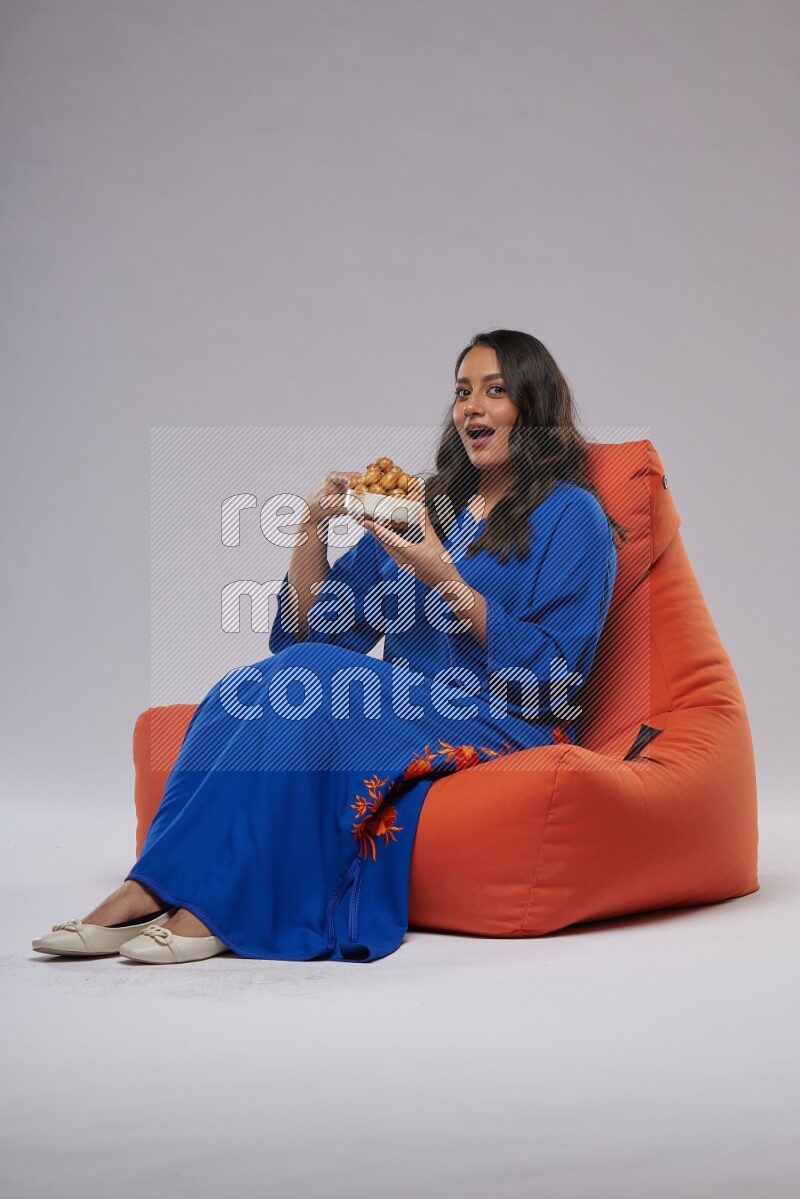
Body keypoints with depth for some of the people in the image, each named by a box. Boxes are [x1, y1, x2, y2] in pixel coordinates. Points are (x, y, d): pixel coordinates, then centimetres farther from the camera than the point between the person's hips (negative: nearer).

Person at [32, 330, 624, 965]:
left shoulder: (571, 516, 1)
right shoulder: (424, 505, 20)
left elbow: (552, 672, -11)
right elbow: (320, 628, 16)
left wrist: (444, 580, -16)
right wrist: (315, 529, 0)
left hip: (507, 727, -6)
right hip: (405, 706, 6)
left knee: (309, 680, -29)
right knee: (244, 692, -22)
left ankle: (208, 907, -32)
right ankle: (150, 895, -32)